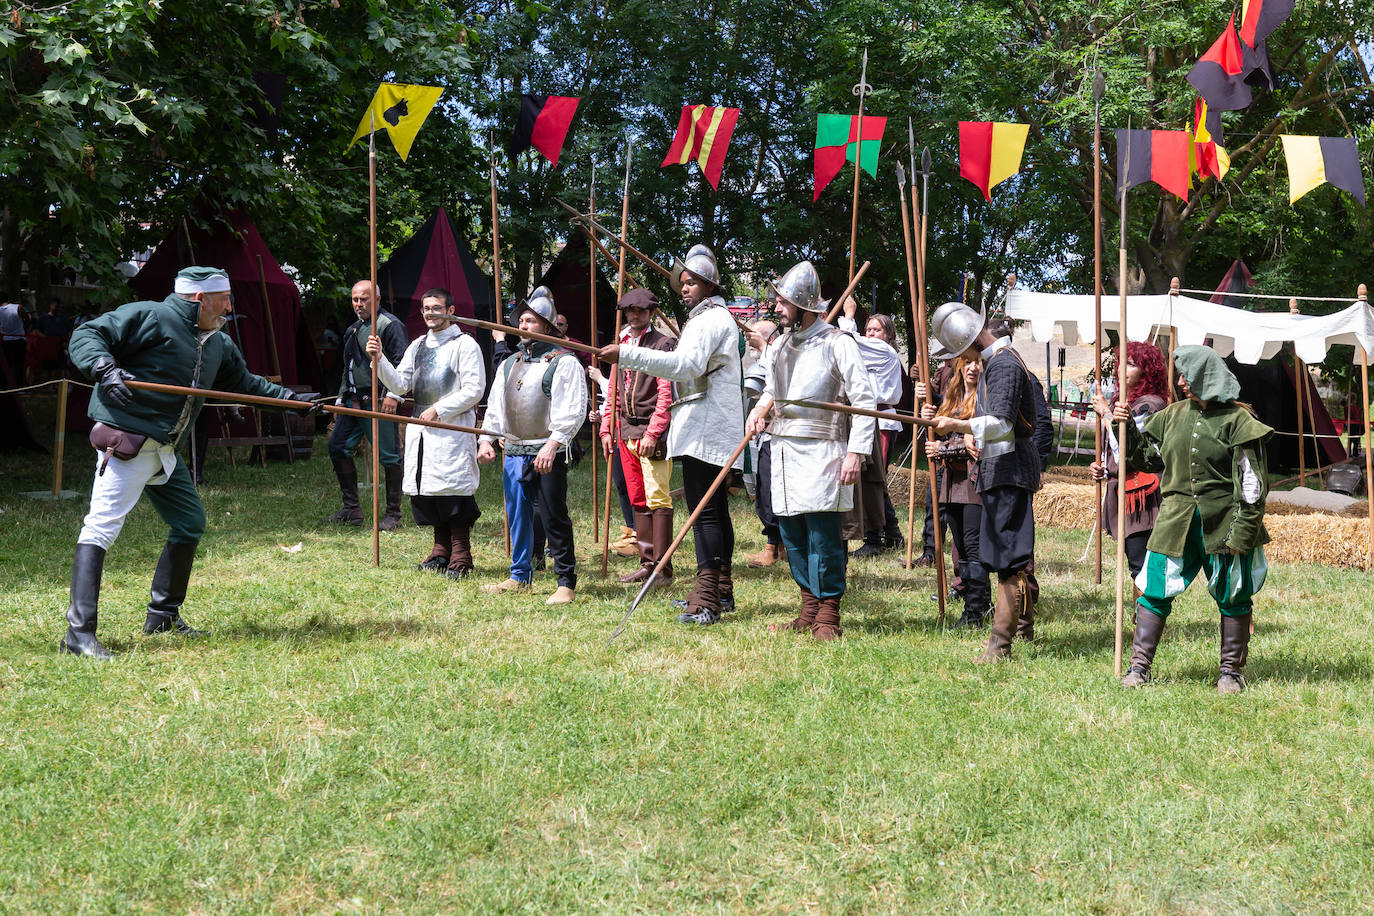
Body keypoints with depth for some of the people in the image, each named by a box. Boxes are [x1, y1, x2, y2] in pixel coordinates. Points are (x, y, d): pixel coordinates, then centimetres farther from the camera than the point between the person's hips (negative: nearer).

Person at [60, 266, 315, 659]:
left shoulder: (217, 344, 16)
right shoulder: (150, 317, -10)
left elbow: (243, 382, 30)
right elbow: (86, 335, -12)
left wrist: (293, 399, 25)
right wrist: (105, 369, -29)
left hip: (165, 450, 10)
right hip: (127, 441, -10)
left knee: (190, 523, 16)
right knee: (102, 526, -15)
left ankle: (163, 615, 29)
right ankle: (79, 633, -19)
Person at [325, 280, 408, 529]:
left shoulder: (390, 325, -6)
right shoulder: (353, 329, 21)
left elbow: (401, 363, -14)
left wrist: (393, 395, -22)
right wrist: (341, 399, 25)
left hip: (379, 401, -9)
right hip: (354, 401, 9)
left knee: (388, 456, -6)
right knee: (338, 446, 6)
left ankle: (393, 514, 2)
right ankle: (352, 509, 14)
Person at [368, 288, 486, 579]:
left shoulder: (464, 344, -4)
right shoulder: (418, 346, 17)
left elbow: (474, 390, -10)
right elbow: (400, 385, 12)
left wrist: (438, 410, -12)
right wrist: (380, 360, -3)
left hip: (453, 431, -7)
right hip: (421, 431, 7)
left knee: (454, 490, -8)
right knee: (427, 491, 8)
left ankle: (460, 557, -1)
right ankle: (442, 551, 20)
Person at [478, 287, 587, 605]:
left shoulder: (563, 362, -4)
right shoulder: (508, 365, 18)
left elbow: (573, 411, -12)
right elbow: (495, 407, 23)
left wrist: (552, 444, -22)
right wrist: (486, 439, 8)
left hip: (548, 455, -7)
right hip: (514, 453, 7)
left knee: (554, 518, -5)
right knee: (517, 517, 12)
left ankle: (566, 583, 0)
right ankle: (520, 576, 24)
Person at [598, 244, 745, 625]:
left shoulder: (711, 319, -10)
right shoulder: (708, 318, 25)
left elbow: (688, 364, -27)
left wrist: (628, 355, -31)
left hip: (705, 431, -11)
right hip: (711, 430, 11)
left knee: (704, 511, -15)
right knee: (715, 510, 14)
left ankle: (706, 600, -19)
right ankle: (721, 590, 21)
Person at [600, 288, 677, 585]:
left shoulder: (663, 344, -7)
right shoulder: (622, 344, 16)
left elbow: (666, 394, -13)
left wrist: (652, 433, -18)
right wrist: (607, 428, 14)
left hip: (653, 434, -8)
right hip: (626, 432, 8)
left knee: (657, 499, -9)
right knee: (638, 500, 10)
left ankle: (662, 568, -7)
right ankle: (647, 563, 16)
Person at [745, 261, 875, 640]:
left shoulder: (837, 343, -6)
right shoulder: (779, 345, 15)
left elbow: (865, 401, -8)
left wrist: (856, 452, -16)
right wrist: (761, 408, 6)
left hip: (820, 451, -7)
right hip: (783, 449, 7)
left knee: (823, 534, -9)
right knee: (791, 532, 9)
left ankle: (828, 614, -3)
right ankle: (809, 608, 19)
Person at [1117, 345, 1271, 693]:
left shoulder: (1236, 420, -6)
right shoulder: (1173, 415, 9)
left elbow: (1252, 482, -8)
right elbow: (1147, 458, 19)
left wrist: (1242, 531, -12)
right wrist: (1127, 427, 5)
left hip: (1222, 521, -4)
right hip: (1176, 521, 4)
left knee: (1232, 596, 7)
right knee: (1154, 589, 0)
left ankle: (1231, 670, 19)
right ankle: (1139, 666, 6)